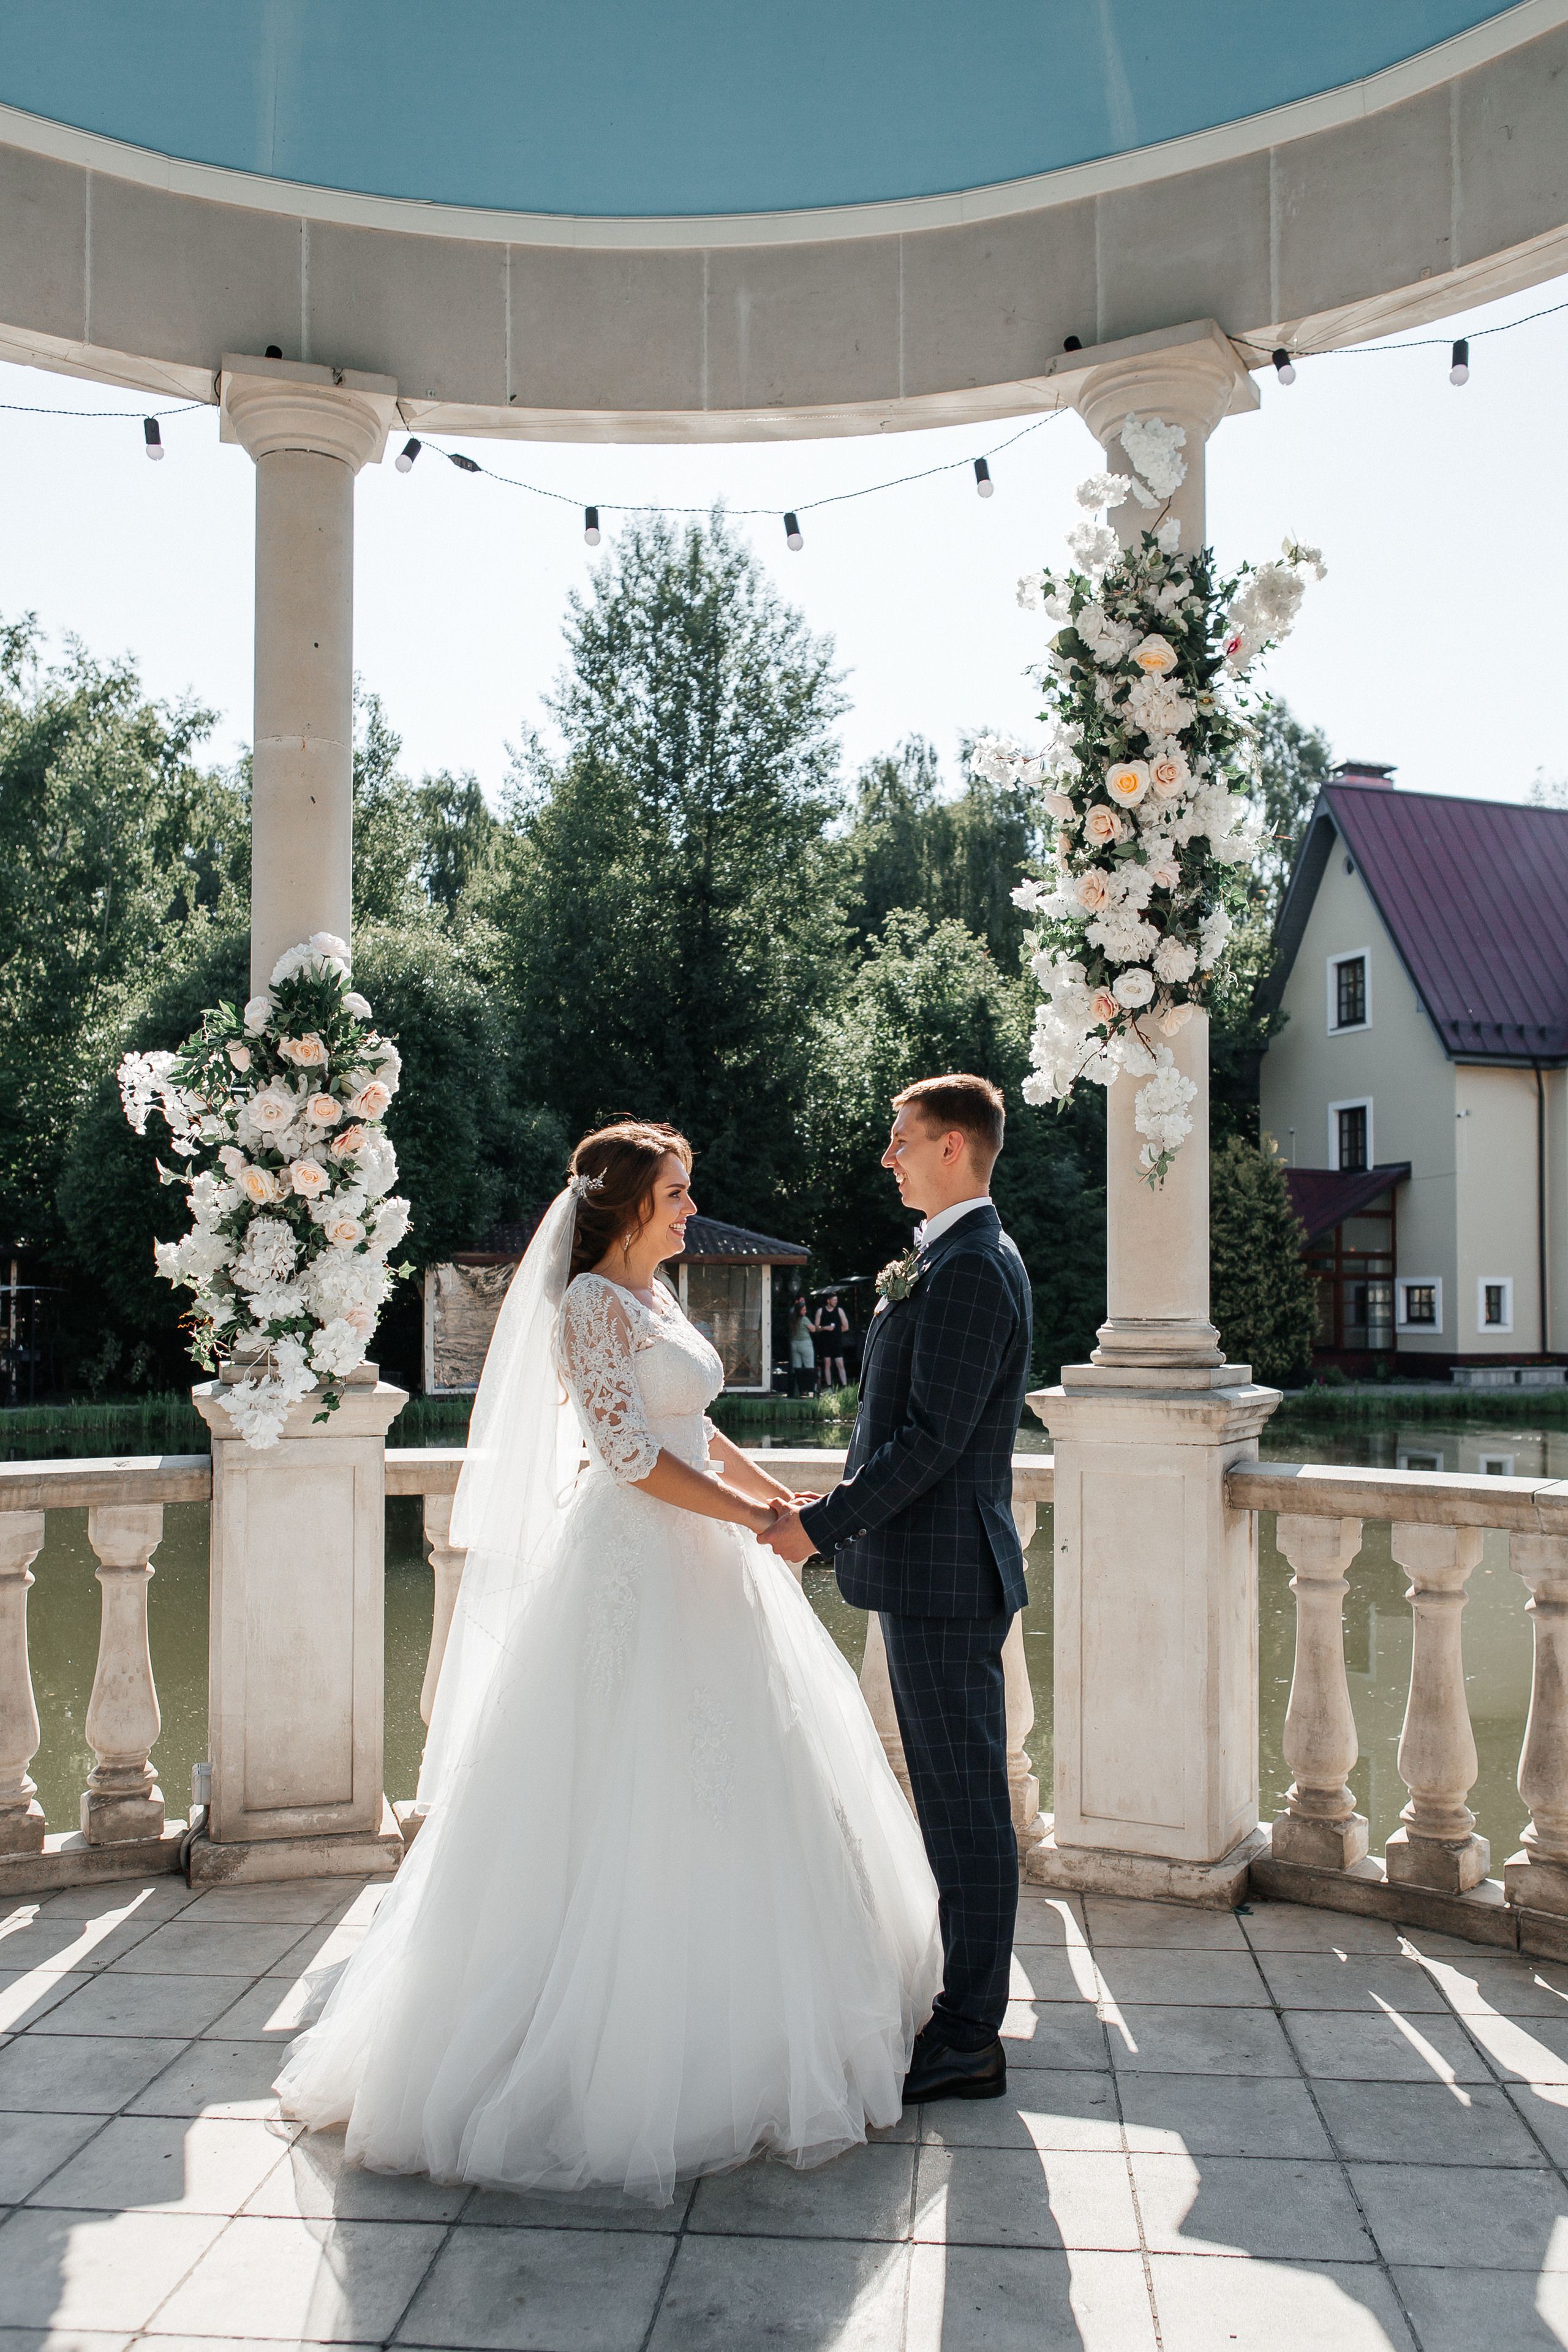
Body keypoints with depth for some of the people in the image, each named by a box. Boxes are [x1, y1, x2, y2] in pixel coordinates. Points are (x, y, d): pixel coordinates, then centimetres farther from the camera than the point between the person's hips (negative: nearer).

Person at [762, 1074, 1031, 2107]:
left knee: (968, 1809, 0)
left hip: (943, 1575, -11)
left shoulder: (971, 1271, -18)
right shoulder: (953, 1259, 15)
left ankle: (969, 2045, 11)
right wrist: (837, 1507, 14)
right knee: (957, 1803, 18)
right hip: (930, 1568, 11)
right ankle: (967, 2007, 30)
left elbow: (932, 1439, -22)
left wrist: (823, 1526, -16)